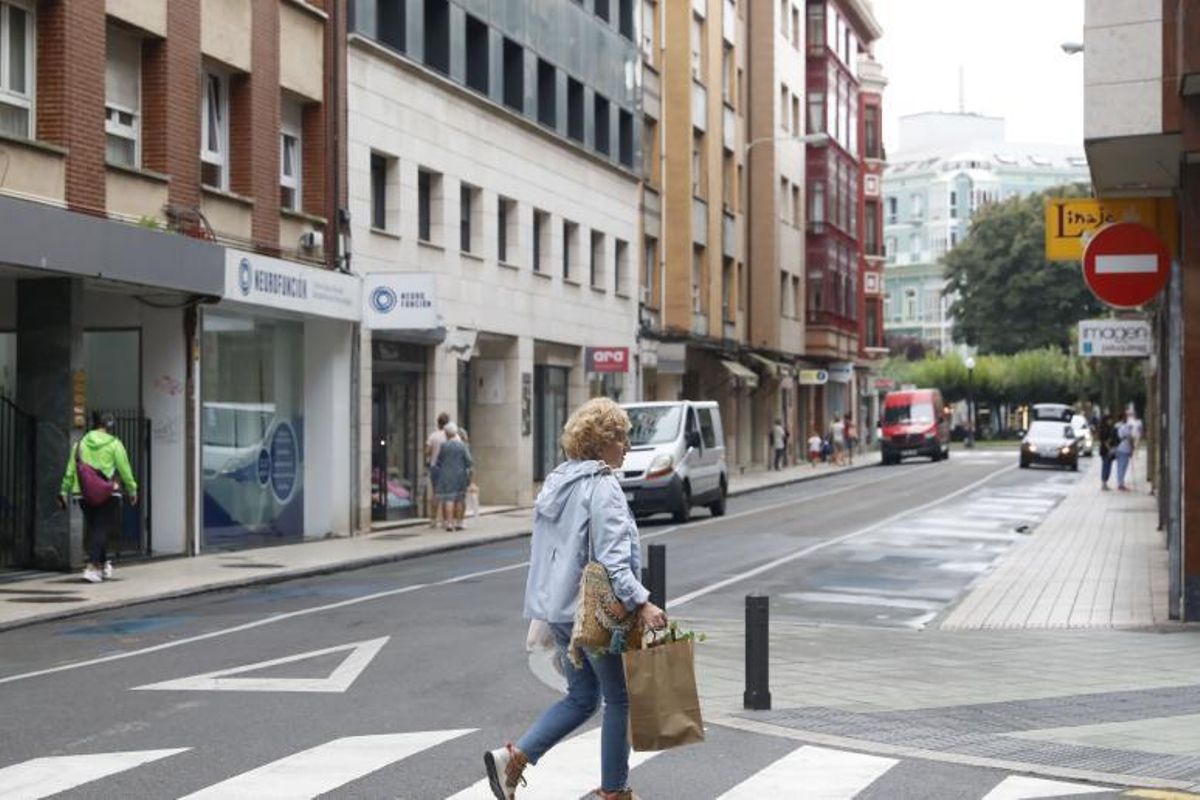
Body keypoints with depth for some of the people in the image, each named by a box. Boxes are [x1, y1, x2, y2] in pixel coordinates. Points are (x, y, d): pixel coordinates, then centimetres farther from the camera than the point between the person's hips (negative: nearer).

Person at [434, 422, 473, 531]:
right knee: (460, 499, 10)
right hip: (460, 476, 2)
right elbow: (469, 461, -7)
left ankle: (449, 524, -10)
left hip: (446, 476, -2)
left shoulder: (444, 446, -7)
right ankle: (458, 523, 9)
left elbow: (439, 461, 0)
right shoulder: (463, 445, -4)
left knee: (448, 499, -2)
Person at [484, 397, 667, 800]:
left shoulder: (557, 482, 13)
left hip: (559, 608, 9)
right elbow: (612, 559, -23)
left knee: (581, 697, 17)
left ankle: (513, 756, 3)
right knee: (619, 699, 7)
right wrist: (641, 604, -26)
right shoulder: (603, 488, -16)